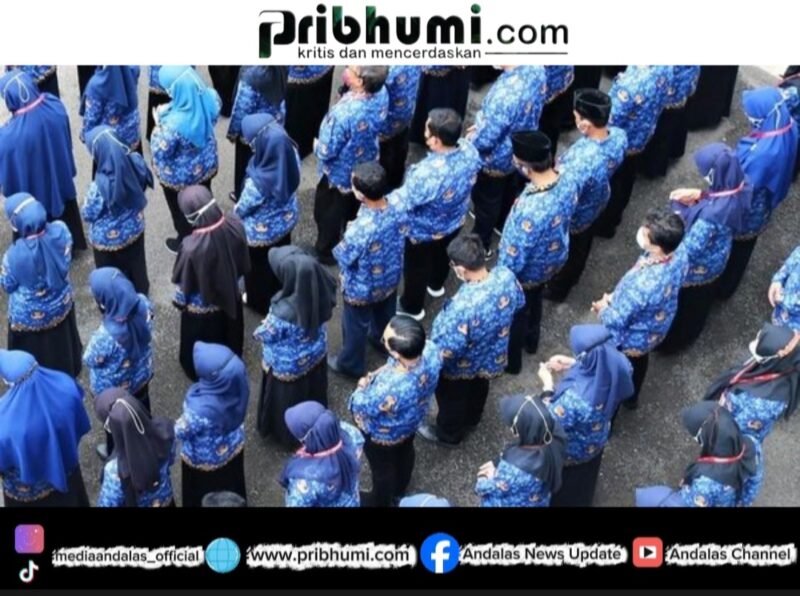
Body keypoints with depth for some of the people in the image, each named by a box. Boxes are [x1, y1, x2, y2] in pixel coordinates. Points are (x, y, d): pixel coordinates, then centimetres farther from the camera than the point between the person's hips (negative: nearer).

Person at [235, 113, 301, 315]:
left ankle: (260, 302, 52)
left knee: (259, 265, 25)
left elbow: (245, 206, -21)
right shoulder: (290, 153, -26)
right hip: (287, 217, 6)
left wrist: (237, 211, 1)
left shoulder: (259, 181, -44)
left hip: (263, 229, -5)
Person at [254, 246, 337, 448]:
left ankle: (286, 434, 51)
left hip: (288, 365, -5)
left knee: (286, 397, 25)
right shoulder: (322, 292, -27)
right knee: (312, 389, 32)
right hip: (315, 353, 5)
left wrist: (261, 329, 0)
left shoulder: (284, 312, -43)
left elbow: (266, 335, -22)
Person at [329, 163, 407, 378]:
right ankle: (381, 339, 64)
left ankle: (351, 364, 47)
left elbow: (343, 257, -24)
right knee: (385, 314, 35)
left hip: (362, 288, -5)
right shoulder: (398, 211, -23)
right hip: (390, 279, 5)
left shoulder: (360, 229, -42)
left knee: (356, 326, 23)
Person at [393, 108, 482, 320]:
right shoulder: (469, 150, -25)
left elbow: (402, 201, -29)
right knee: (442, 254, 36)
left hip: (423, 231, -6)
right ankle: (436, 285, 65)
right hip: (454, 222, 6)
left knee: (416, 268, 24)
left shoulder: (428, 174, -46)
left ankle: (412, 308, 49)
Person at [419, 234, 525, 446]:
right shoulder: (506, 275, -26)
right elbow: (519, 303, -3)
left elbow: (448, 350, -33)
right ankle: (472, 418, 64)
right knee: (478, 386, 35)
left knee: (452, 397, 25)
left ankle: (448, 434, 52)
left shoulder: (464, 305, -45)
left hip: (462, 365, -6)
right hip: (492, 356, 6)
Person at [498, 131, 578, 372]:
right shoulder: (568, 184, -22)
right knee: (534, 299, 34)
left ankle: (510, 360, 49)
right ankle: (531, 341, 62)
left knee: (515, 312, 22)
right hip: (555, 260, 6)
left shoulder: (531, 210, -45)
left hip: (528, 270, -6)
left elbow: (516, 257, -31)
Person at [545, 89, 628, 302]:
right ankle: (574, 275, 63)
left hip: (574, 216, -6)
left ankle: (556, 289, 53)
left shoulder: (581, 162, -48)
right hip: (597, 203, 6)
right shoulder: (619, 135, -24)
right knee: (582, 245, 34)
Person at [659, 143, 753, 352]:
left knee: (681, 306, 23)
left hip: (696, 268, -7)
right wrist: (699, 195, -11)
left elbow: (690, 250, -34)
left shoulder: (711, 214, -45)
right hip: (714, 263, 7)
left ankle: (670, 341, 48)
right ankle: (690, 333, 61)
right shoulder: (739, 189, -21)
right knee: (699, 301, 34)